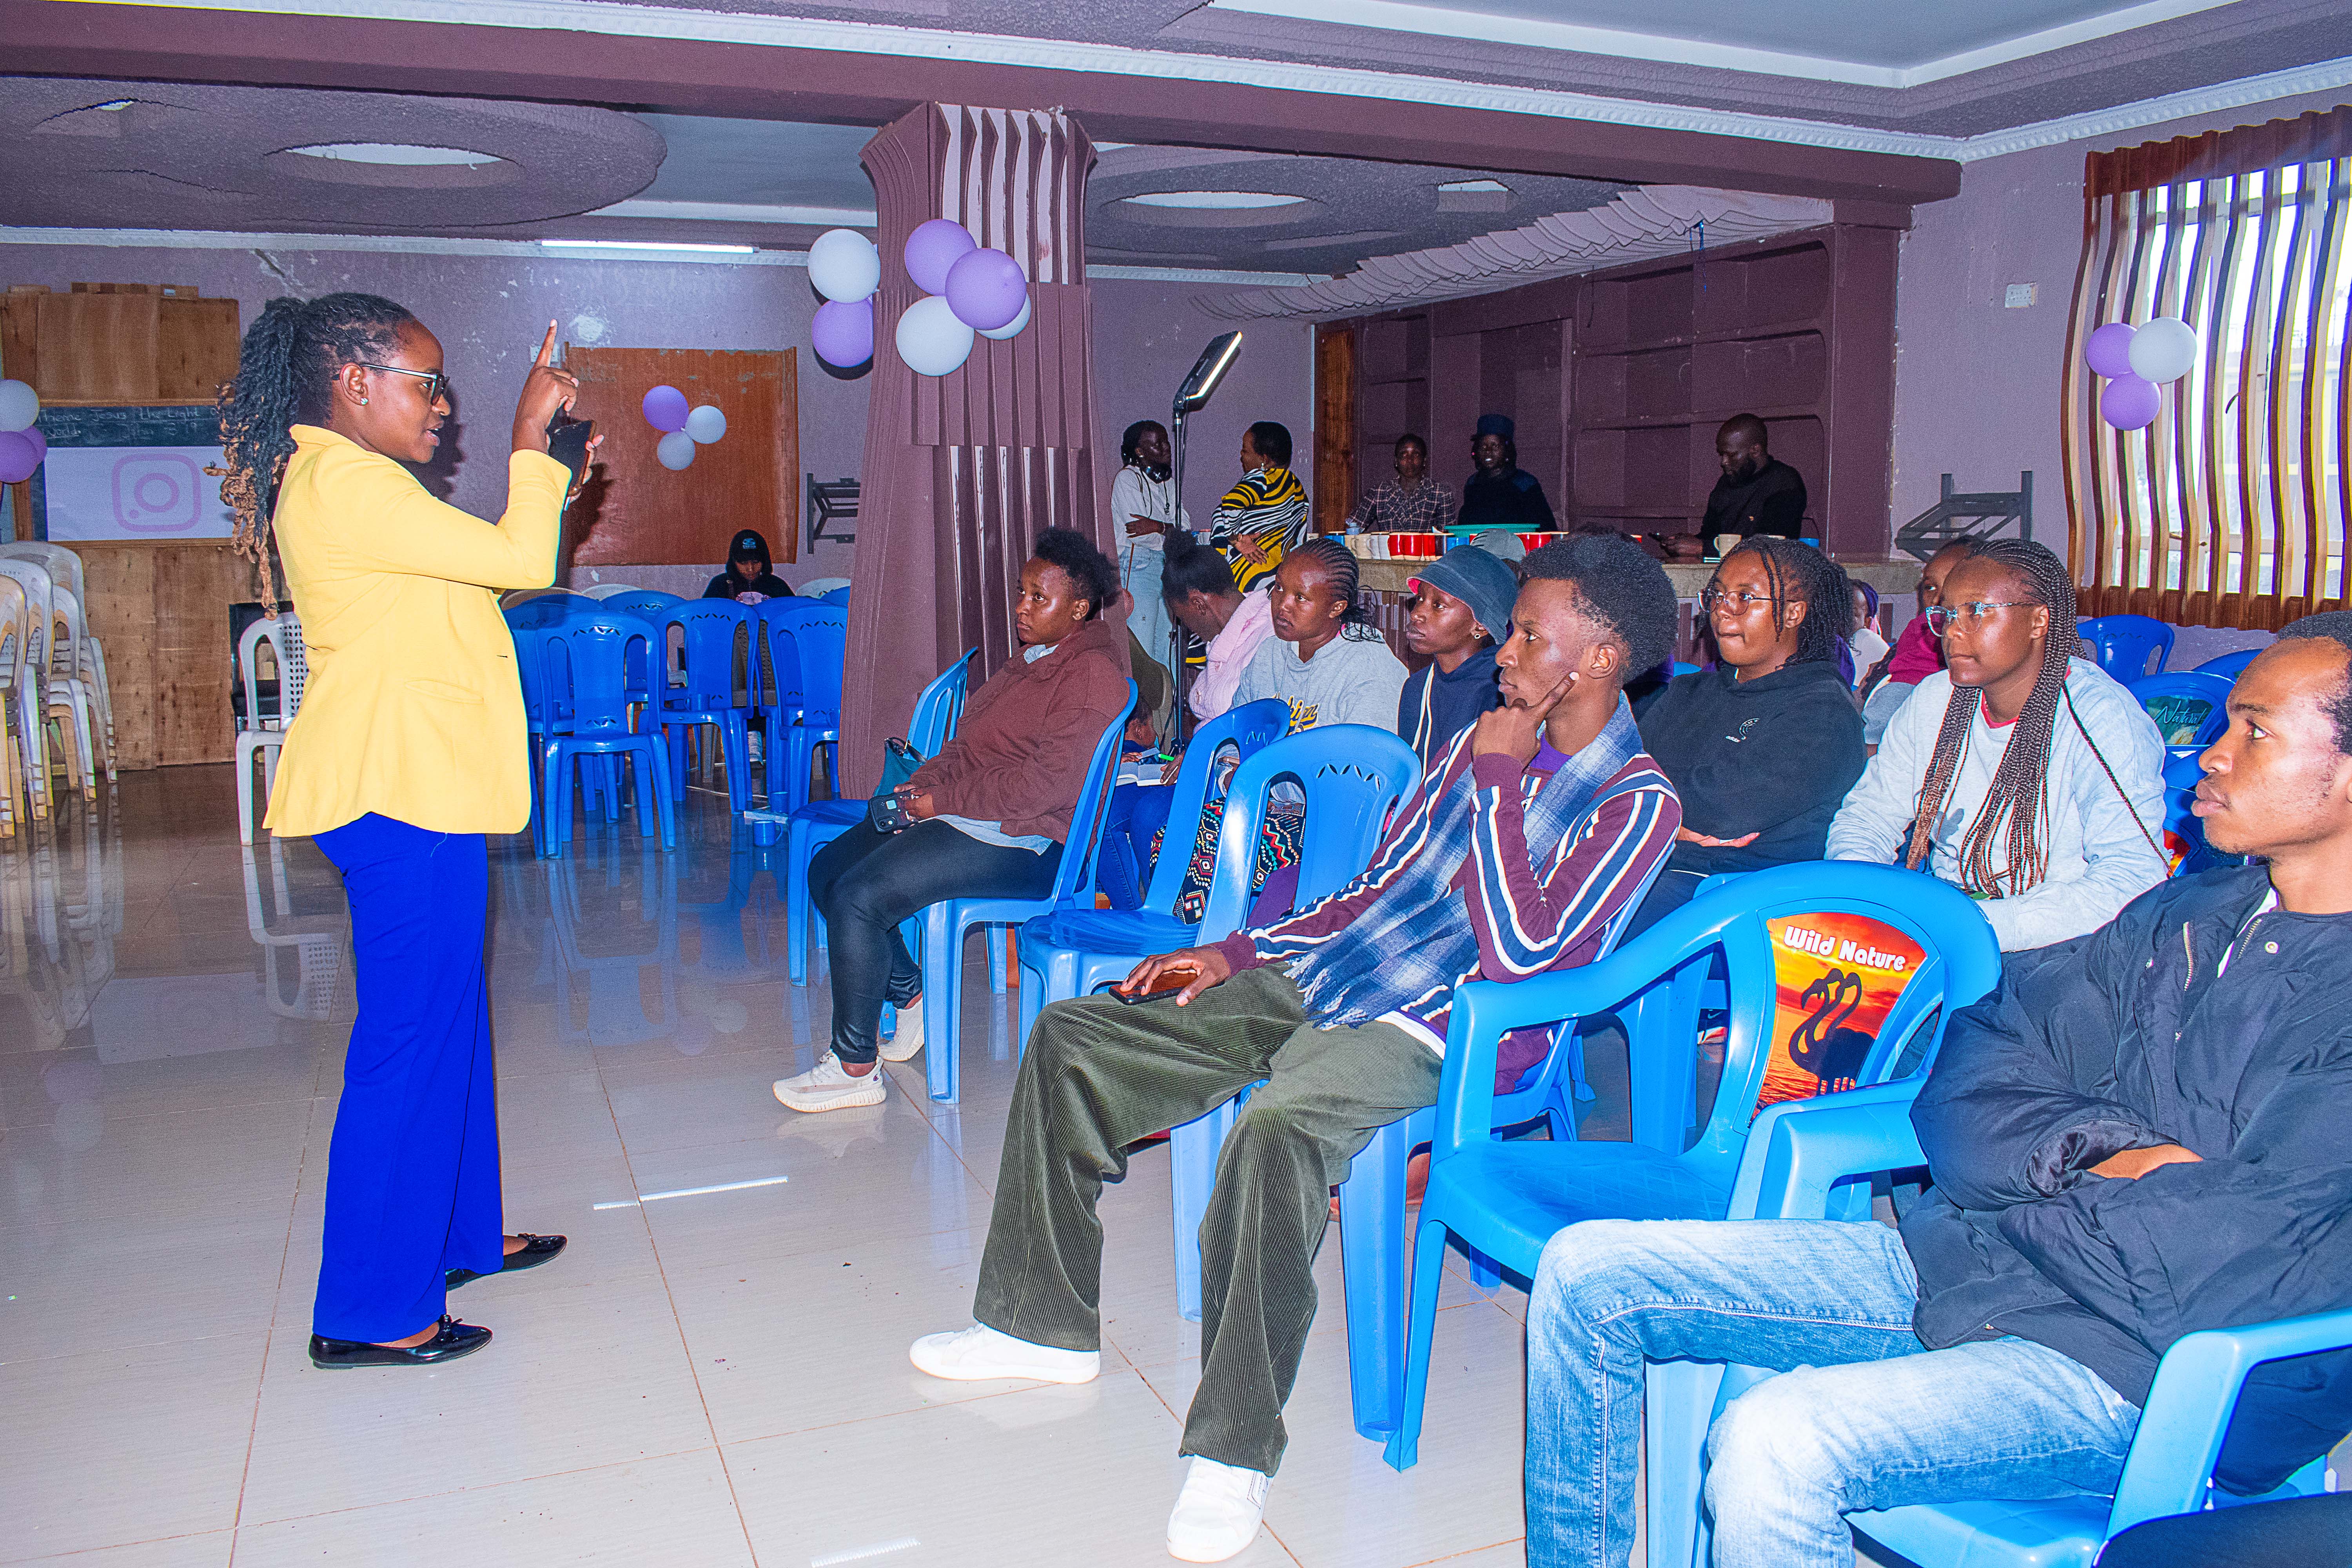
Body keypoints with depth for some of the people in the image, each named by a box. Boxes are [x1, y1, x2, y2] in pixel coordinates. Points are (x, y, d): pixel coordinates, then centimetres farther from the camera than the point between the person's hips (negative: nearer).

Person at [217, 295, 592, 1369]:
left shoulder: (335, 482, 18)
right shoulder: (347, 485, -16)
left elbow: (485, 569, 23)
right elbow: (521, 564, -20)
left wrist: (550, 480, 17)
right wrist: (530, 433, -9)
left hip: (408, 786, 11)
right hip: (402, 794, -11)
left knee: (448, 1018, 19)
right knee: (411, 1038, -4)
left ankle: (458, 1233, 33)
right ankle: (371, 1311, 6)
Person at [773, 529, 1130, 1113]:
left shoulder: (1092, 675, -14)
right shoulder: (1033, 659, 19)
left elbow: (1045, 784, -23)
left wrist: (943, 799, -16)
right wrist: (921, 783, 2)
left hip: (1020, 844, -11)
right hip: (961, 817, 11)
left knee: (859, 896, -23)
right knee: (827, 870, 6)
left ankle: (855, 1068, -11)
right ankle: (910, 994, 15)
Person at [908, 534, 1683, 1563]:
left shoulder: (1636, 804, -7)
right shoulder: (1486, 741, 15)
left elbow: (1519, 954, -21)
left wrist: (1497, 778, -15)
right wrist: (1236, 953, 11)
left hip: (1432, 1033, -8)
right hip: (1321, 978, 8)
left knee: (1276, 1129, -40)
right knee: (1069, 1039, 1)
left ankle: (1235, 1451, -23)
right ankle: (1046, 1323, 13)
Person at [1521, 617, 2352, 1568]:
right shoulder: (2183, 913, 11)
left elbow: (2233, 1269, -22)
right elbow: (1965, 1086, 9)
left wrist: (2028, 1195, -5)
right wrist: (2095, 1151, -11)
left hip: (2142, 1365, -7)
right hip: (1962, 1265, 8)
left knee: (1775, 1445, -33)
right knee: (1586, 1273, 1)